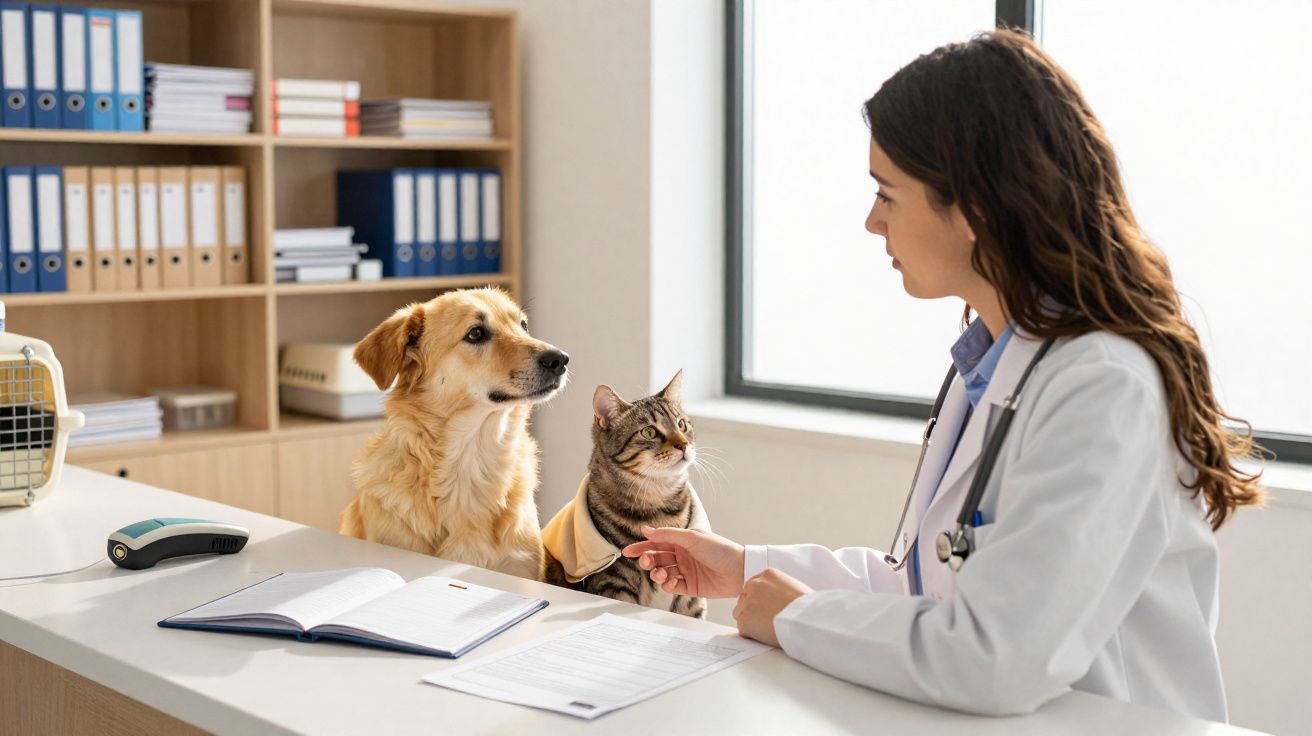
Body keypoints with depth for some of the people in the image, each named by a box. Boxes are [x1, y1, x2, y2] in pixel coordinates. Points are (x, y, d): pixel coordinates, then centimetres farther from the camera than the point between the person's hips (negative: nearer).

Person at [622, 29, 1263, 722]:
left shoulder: (1106, 387, -19)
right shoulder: (987, 362, 8)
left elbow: (998, 661, -27)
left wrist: (796, 617, -13)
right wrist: (750, 569, 14)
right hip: (969, 719, 7)